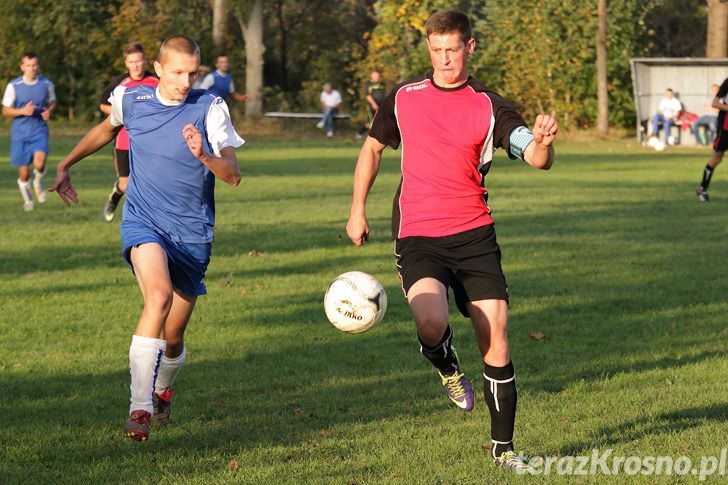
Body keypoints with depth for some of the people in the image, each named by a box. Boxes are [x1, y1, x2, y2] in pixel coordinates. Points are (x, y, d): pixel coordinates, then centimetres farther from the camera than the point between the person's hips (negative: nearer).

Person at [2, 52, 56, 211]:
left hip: (39, 132, 0)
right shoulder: (13, 86, -6)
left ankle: (38, 182, 9)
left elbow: (52, 102, 17)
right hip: (20, 133, 0)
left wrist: (49, 111, -6)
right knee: (24, 173, 4)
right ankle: (27, 200, 31)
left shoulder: (46, 84, 0)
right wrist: (22, 111, -18)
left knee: (39, 163, -25)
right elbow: (6, 111, 0)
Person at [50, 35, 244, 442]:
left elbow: (233, 175, -12)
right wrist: (66, 164, 27)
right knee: (159, 294, -31)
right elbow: (107, 129, 23)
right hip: (143, 223, -1)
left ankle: (162, 390, 44)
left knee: (173, 337, 8)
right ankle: (140, 409, -31)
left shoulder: (210, 108, -8)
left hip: (193, 233, 1)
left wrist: (203, 156, -31)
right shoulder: (131, 99, -1)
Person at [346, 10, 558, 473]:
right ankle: (448, 369, 10)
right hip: (418, 236, 0)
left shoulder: (490, 107, 1)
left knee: (495, 334, -5)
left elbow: (537, 158, -12)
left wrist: (544, 142, -36)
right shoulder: (403, 98, 7)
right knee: (431, 321, -27)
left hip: (474, 234, 0)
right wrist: (358, 209, 16)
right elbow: (372, 147, 22)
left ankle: (504, 447, 11)